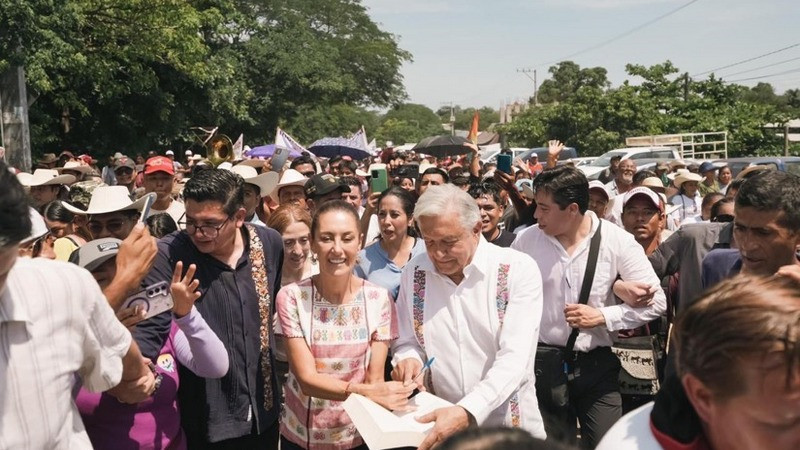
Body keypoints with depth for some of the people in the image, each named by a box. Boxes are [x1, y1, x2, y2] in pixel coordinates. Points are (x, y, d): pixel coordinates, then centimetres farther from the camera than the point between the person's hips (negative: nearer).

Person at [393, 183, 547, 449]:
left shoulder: (519, 270, -15)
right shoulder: (414, 272, -3)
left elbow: (515, 357, -22)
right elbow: (407, 342, 6)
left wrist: (467, 412, -33)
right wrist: (408, 359, -17)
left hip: (509, 424, -2)